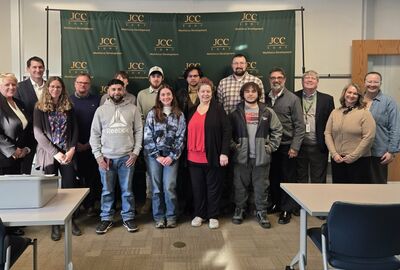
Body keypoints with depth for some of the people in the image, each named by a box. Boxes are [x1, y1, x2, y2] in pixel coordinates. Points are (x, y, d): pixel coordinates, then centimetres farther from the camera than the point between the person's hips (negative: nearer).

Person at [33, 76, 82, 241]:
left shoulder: (68, 107, 8)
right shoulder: (39, 108, 0)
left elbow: (74, 129, 7)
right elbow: (38, 133, -6)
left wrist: (72, 150, -7)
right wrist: (55, 153, -13)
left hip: (67, 153, 2)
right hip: (48, 153, -2)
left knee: (69, 187, 0)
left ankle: (70, 220, 15)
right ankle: (54, 224, 14)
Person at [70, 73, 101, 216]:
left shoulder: (96, 100, 7)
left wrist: (89, 144, -3)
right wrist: (74, 143, -5)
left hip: (91, 146, 0)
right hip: (74, 146, 0)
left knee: (92, 176, 1)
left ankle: (90, 205, 13)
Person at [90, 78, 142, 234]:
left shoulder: (132, 109, 3)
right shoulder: (101, 110, 4)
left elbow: (138, 131, 4)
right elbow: (95, 134, 4)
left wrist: (136, 152, -4)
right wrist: (98, 155, -4)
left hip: (127, 157, 0)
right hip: (106, 157, 1)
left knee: (127, 190, 7)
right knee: (107, 191, 10)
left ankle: (128, 218, 21)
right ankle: (106, 218, 23)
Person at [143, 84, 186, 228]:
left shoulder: (179, 115, 5)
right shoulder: (152, 114, 3)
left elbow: (181, 138, 1)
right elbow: (147, 137, -1)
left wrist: (172, 156, -7)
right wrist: (157, 156, -7)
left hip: (171, 156, 0)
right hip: (154, 155, 0)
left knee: (169, 187, -5)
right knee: (156, 188, 4)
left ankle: (171, 216, 12)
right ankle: (159, 217, 17)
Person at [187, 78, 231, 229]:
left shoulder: (218, 110, -3)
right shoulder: (192, 111, 11)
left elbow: (227, 131, -7)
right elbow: (188, 133, 14)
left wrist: (224, 153, -13)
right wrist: (186, 153, 9)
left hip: (212, 157, -4)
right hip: (194, 158, 4)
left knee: (213, 187, 7)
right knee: (197, 187, 11)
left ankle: (213, 216, 20)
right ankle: (199, 214, 26)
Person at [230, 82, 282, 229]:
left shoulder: (267, 112, 3)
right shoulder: (236, 113, 2)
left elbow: (277, 130, 7)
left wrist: (271, 146, 0)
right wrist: (233, 145, -6)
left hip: (261, 156, 0)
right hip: (241, 156, 0)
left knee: (261, 186, 7)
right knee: (240, 184, 9)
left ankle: (261, 212, 21)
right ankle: (240, 209, 26)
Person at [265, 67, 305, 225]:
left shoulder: (293, 99, -3)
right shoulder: (265, 99, 6)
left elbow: (299, 126, -6)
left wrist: (295, 147, -11)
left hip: (287, 146, -3)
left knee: (287, 178, 5)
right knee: (273, 176, 12)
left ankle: (287, 209, 16)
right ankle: (275, 203, 29)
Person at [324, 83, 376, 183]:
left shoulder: (364, 113, -4)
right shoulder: (335, 112, 8)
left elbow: (368, 137, -11)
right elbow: (328, 134, 5)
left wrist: (352, 156, -12)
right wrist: (334, 154, -6)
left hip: (359, 160, -3)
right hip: (337, 160, 4)